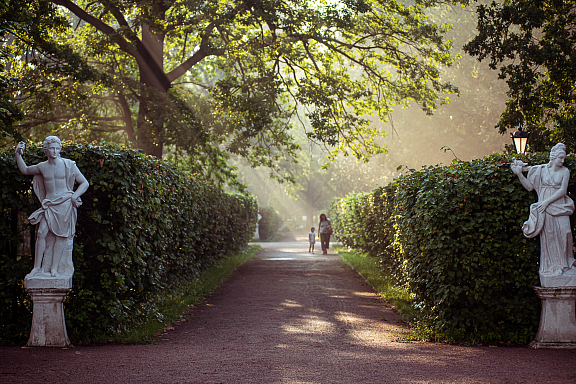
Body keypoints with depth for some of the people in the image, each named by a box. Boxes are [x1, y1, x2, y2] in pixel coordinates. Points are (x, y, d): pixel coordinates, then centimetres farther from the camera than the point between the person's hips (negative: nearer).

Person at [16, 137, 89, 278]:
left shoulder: (68, 165, 1)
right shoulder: (42, 167, 10)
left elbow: (84, 183, 5)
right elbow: (25, 170, 27)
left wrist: (74, 196, -9)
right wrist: (18, 155, 13)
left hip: (65, 204, -3)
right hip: (49, 205, 3)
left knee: (60, 235, -5)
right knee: (41, 233, -10)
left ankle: (54, 267, 2)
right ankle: (37, 266, -1)